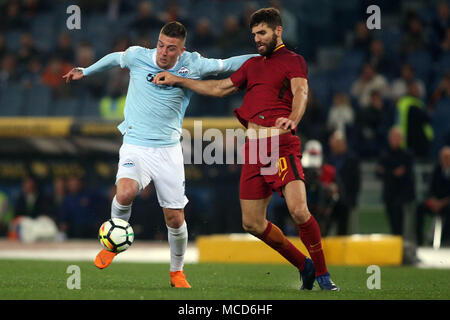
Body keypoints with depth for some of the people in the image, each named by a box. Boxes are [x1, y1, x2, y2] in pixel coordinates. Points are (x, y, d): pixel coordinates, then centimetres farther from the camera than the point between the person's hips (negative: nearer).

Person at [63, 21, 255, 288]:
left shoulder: (193, 65, -2)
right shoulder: (138, 56, -3)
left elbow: (227, 65, 12)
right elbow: (115, 58, 20)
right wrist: (85, 72, 31)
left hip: (168, 149, 1)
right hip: (135, 146, -1)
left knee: (176, 218, 1)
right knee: (126, 193, -31)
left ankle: (177, 273, 26)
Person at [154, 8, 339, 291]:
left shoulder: (293, 60, 3)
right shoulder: (252, 64, 25)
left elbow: (301, 92, -15)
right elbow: (220, 88, 33)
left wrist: (292, 119, -36)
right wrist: (177, 80, 32)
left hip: (282, 144, -7)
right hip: (253, 149, 7)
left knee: (298, 210, -23)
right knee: (252, 223, 5)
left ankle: (322, 273, -6)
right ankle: (304, 266, 20)